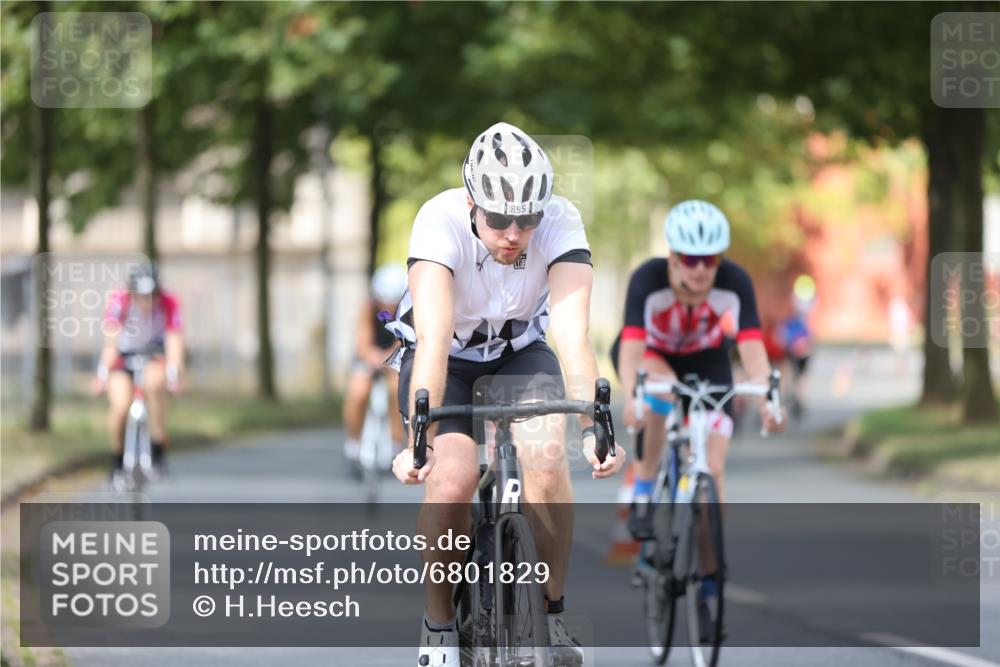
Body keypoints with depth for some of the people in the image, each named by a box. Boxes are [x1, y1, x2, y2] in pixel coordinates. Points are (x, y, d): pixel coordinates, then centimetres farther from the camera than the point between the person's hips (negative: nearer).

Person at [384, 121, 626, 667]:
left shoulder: (560, 222, -28)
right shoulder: (441, 222, -33)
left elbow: (573, 335, -37)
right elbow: (433, 340, -43)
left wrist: (592, 428, -51)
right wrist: (420, 439, -55)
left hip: (519, 352, 1)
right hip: (446, 360, -1)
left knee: (547, 458, -27)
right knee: (452, 480, -26)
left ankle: (551, 614, -7)